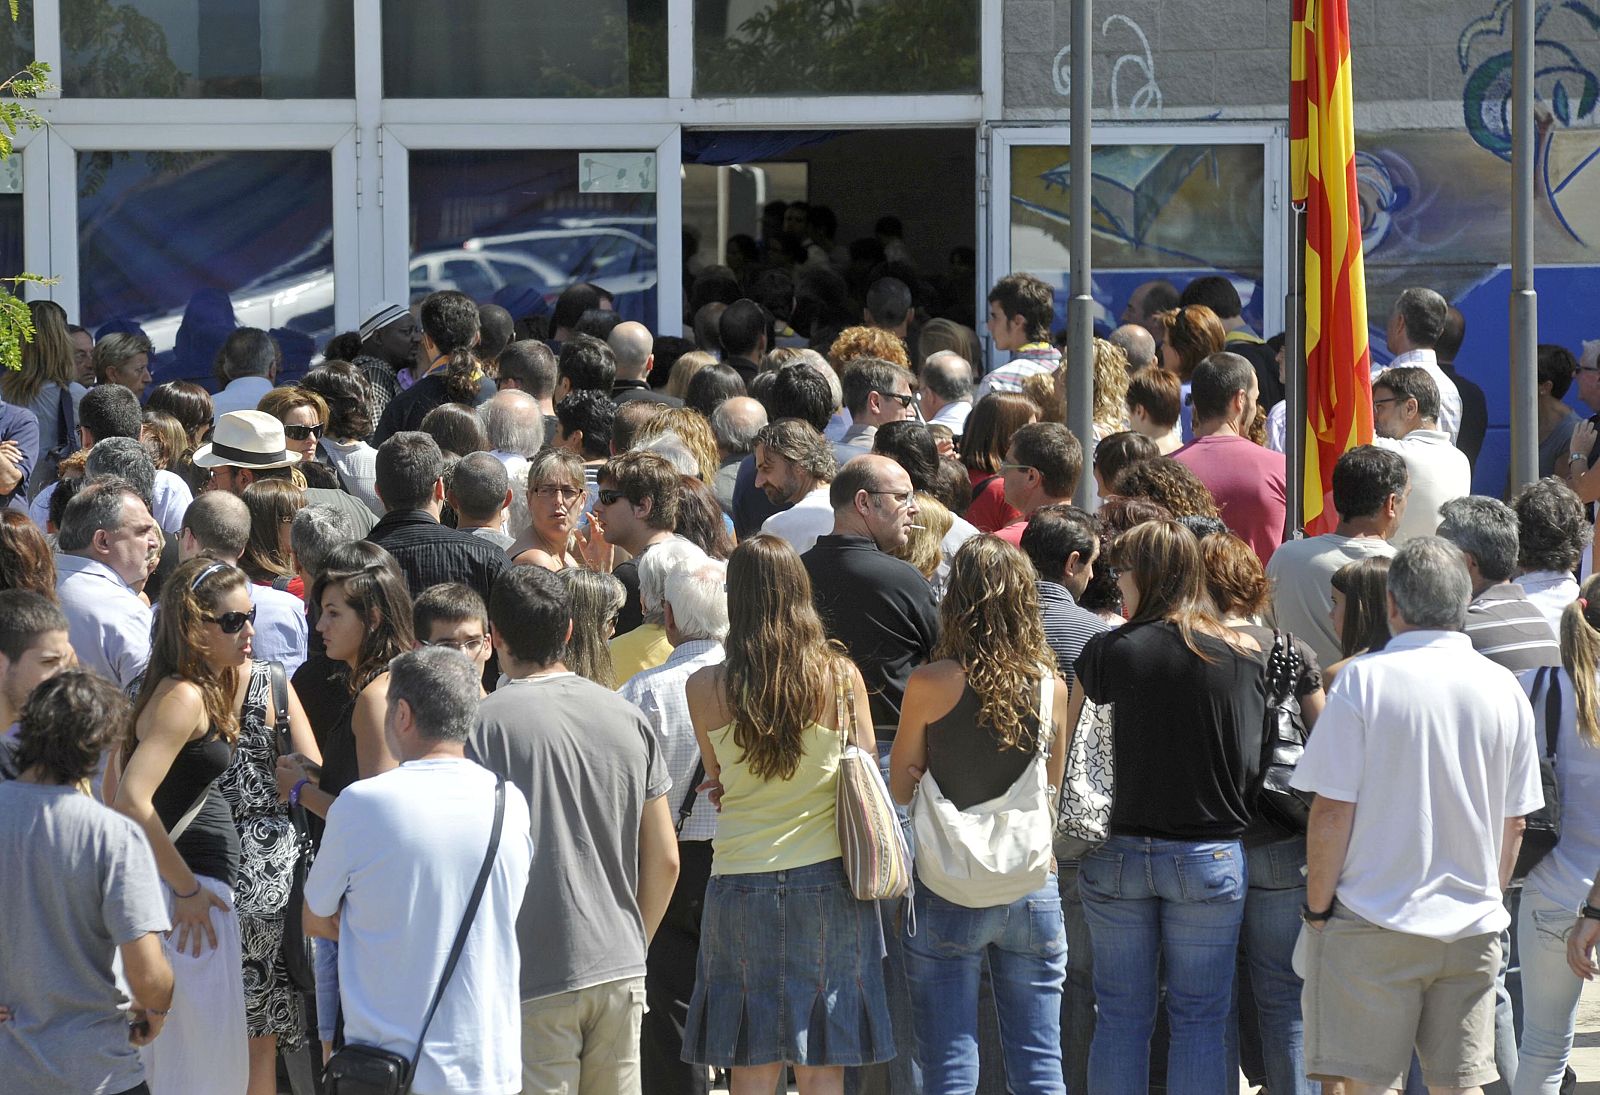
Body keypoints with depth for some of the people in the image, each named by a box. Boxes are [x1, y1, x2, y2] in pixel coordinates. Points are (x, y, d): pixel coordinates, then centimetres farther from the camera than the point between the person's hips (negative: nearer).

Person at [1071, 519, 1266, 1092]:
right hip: (1210, 853, 0)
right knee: (1199, 1018, 5)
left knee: (1121, 1016, 9)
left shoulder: (1109, 651, -5)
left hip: (1119, 852, 0)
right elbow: (1256, 759, 2)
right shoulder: (1244, 654, -4)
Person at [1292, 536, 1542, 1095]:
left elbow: (1332, 810, -10)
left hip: (1374, 923, -4)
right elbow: (1514, 823, 10)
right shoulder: (1503, 689, 4)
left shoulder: (1366, 679, -9)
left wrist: (1316, 907, -1)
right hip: (1472, 925, 4)